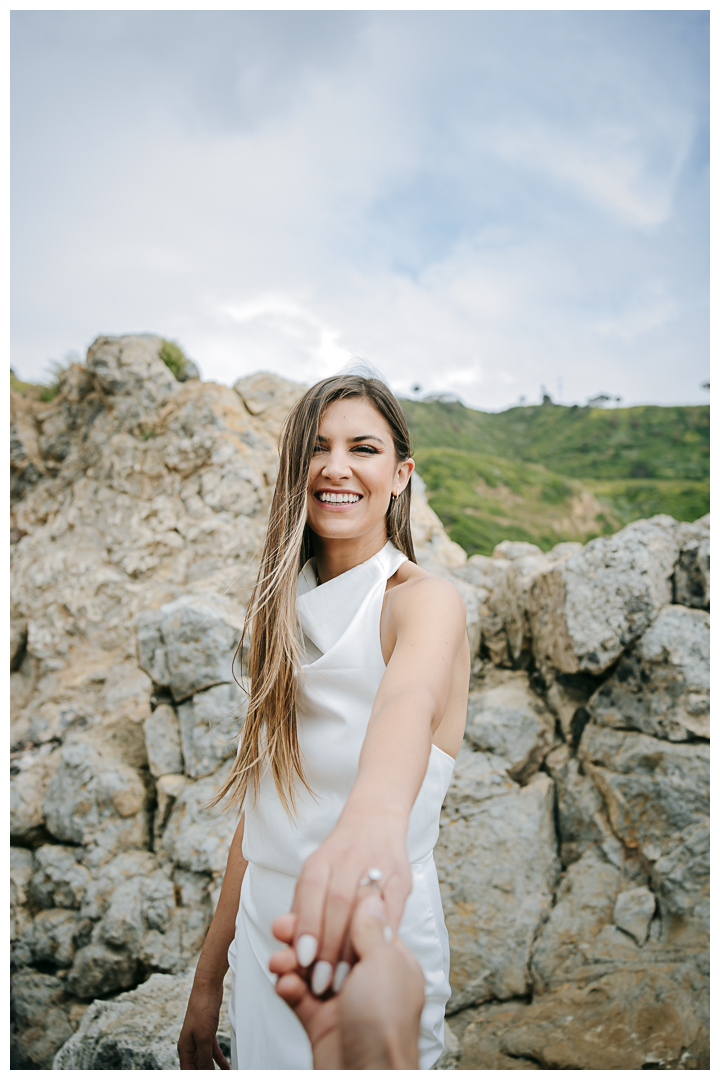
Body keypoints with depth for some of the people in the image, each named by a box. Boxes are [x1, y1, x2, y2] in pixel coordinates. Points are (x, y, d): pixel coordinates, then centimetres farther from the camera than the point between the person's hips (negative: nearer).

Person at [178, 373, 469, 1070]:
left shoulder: (424, 601, -14)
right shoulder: (290, 614, 3)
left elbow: (411, 697, -39)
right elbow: (261, 808, 6)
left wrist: (374, 818, -61)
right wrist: (209, 980, 7)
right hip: (264, 940, 6)